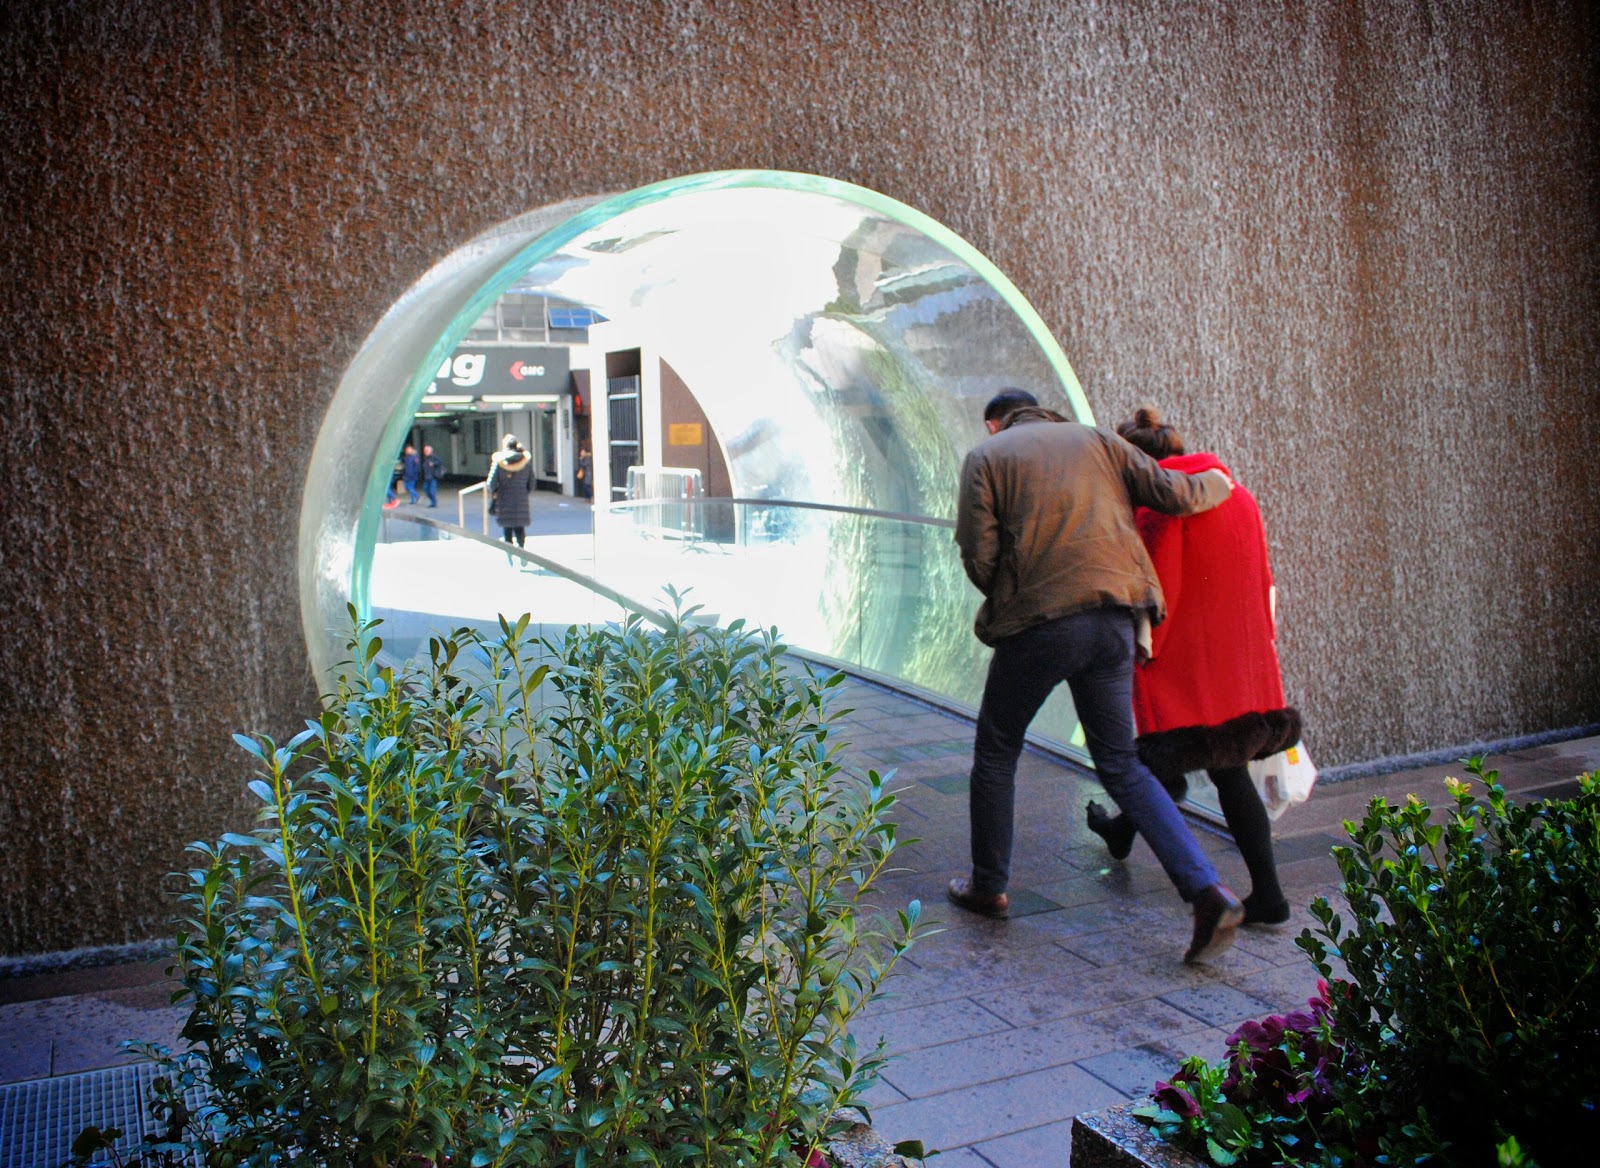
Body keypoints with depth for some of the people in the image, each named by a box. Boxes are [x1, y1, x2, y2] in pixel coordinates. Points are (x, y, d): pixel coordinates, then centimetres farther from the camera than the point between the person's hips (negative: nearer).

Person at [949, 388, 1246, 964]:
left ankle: (988, 887, 25)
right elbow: (1173, 494, 7)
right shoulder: (1096, 439, 15)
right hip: (1113, 620, 4)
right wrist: (1214, 484, 29)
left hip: (1038, 621, -4)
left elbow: (978, 556, -5)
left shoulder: (986, 455, 5)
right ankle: (1208, 891, 0)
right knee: (1121, 763, 12)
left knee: (996, 751, 16)